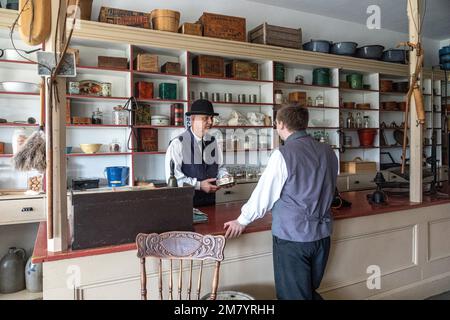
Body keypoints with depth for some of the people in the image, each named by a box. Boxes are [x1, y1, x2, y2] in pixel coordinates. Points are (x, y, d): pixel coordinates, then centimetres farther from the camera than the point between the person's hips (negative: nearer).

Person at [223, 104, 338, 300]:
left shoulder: (283, 155, -17)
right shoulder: (328, 152, 2)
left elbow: (264, 194, -11)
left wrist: (242, 221, 4)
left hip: (292, 236, -6)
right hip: (322, 234, 6)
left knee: (294, 295, 10)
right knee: (310, 291, 24)